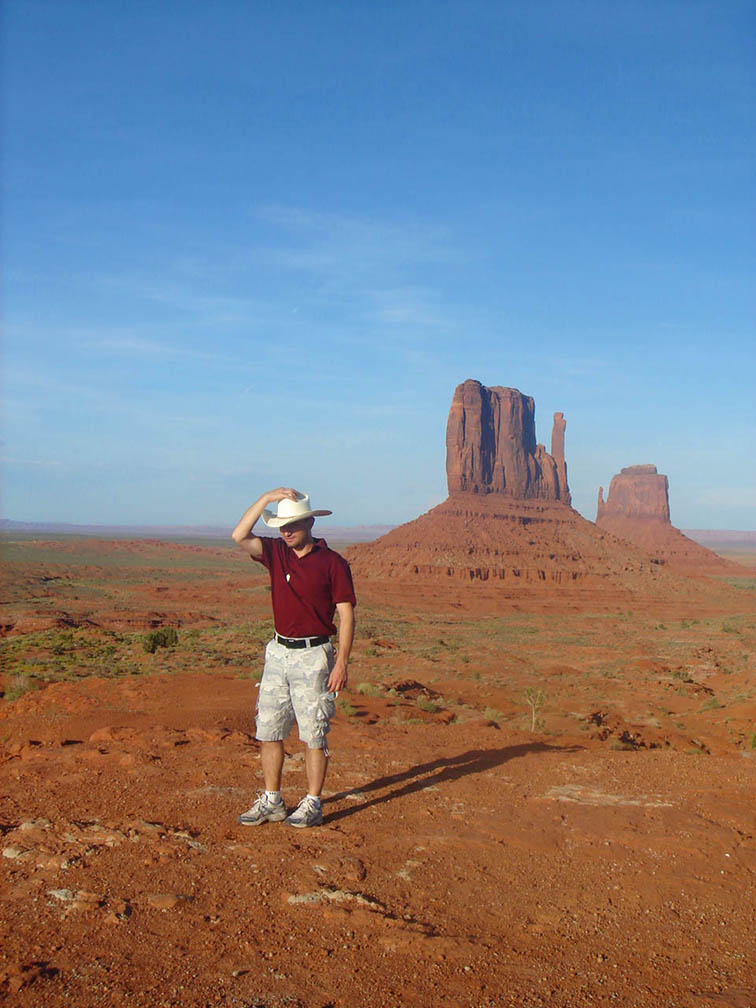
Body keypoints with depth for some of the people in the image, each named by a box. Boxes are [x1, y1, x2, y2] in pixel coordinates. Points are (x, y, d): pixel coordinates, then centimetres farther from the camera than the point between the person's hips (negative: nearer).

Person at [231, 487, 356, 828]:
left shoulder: (332, 563, -7)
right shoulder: (275, 552, 6)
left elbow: (346, 614, -7)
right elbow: (239, 536, -9)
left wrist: (342, 662, -14)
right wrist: (267, 497, -14)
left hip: (313, 655, -5)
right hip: (278, 651, 5)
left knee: (313, 733, 2)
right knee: (268, 730, 9)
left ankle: (312, 805, 13)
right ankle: (272, 802, 20)